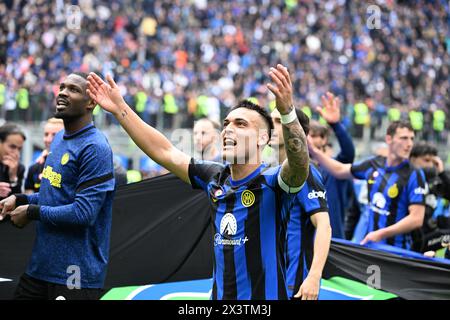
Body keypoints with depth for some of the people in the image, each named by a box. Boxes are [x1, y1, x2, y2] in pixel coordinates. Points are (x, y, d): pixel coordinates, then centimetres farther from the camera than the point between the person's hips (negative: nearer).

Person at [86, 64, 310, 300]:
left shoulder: (272, 181, -12)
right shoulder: (215, 179, 3)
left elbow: (299, 162, -33)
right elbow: (164, 152, 10)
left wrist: (287, 110, -48)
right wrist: (120, 109, 8)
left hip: (266, 295, -5)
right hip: (220, 294, 5)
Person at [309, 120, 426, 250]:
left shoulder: (414, 175, -13)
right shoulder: (374, 165, 4)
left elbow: (416, 219, -18)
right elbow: (339, 170, 20)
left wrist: (381, 234, -21)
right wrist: (312, 149, 16)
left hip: (395, 249, -5)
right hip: (370, 244, 5)